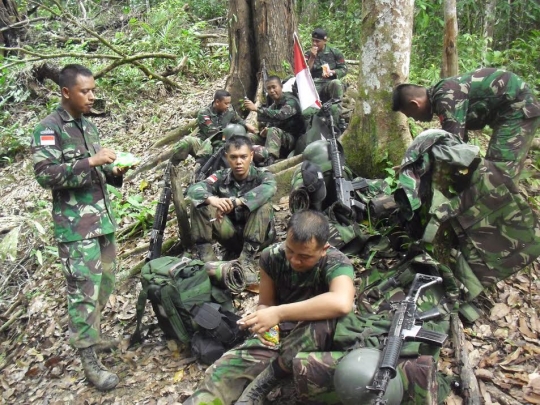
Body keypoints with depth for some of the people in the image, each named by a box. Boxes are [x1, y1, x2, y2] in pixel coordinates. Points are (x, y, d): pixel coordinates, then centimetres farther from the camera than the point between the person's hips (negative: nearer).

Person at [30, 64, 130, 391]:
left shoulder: (89, 126, 13)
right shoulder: (48, 129, -9)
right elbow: (45, 174, -20)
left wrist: (114, 172, 2)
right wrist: (91, 161, -24)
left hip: (104, 219, 8)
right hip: (76, 225, -7)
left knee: (106, 284, 14)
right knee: (84, 291, -6)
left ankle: (91, 334, 33)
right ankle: (90, 361, 4)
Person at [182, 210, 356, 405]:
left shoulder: (336, 262, -21)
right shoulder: (272, 256, -8)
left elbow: (341, 303, -42)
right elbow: (265, 303, 4)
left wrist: (279, 313, -38)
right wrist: (263, 323, -21)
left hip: (314, 341, -3)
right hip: (275, 337, 3)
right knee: (221, 375, -21)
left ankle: (257, 389, -22)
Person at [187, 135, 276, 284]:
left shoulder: (262, 175, -9)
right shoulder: (221, 177, -4)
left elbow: (269, 188, -35)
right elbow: (194, 189, -22)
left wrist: (235, 202, -47)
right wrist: (212, 199, -45)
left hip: (256, 235, -2)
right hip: (230, 234, 2)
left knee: (263, 205, -31)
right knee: (198, 203, -17)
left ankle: (246, 260, -28)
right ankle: (206, 256, -17)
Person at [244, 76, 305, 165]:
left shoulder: (291, 101, -9)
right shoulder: (273, 106, 15)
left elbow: (280, 115, -30)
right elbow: (269, 124, 12)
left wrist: (257, 109, -35)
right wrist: (264, 131, -13)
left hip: (293, 139, -8)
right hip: (279, 140, 8)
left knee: (273, 131, -35)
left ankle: (270, 162, -52)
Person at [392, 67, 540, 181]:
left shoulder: (446, 97, -25)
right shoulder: (442, 95, 7)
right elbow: (458, 139, 14)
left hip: (519, 107, -10)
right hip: (511, 107, 10)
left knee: (502, 171, -13)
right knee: (494, 167, 15)